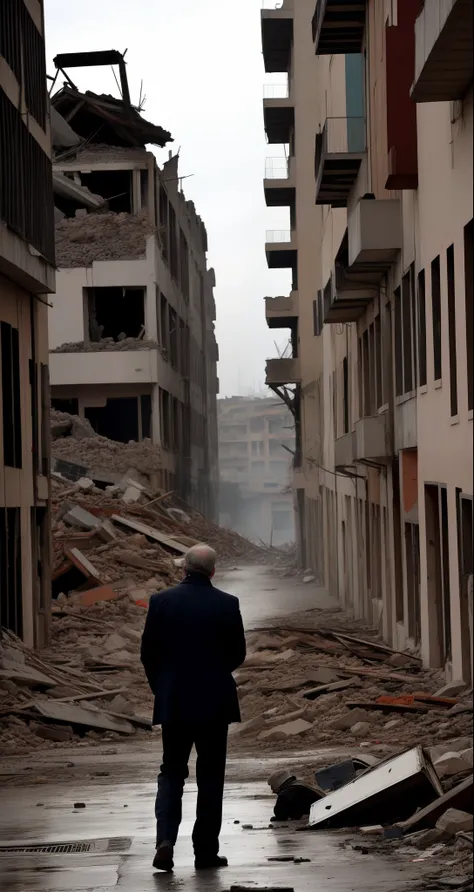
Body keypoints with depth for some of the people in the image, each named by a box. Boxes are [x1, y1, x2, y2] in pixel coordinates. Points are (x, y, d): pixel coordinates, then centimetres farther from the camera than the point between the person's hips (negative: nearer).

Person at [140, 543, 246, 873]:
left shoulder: (161, 602, -5)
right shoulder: (227, 604, -7)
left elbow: (148, 652, -1)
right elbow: (238, 654, 0)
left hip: (173, 701, 1)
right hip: (215, 701, -1)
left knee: (171, 772, 11)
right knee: (210, 776, 8)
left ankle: (166, 838, -9)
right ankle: (206, 851, 9)